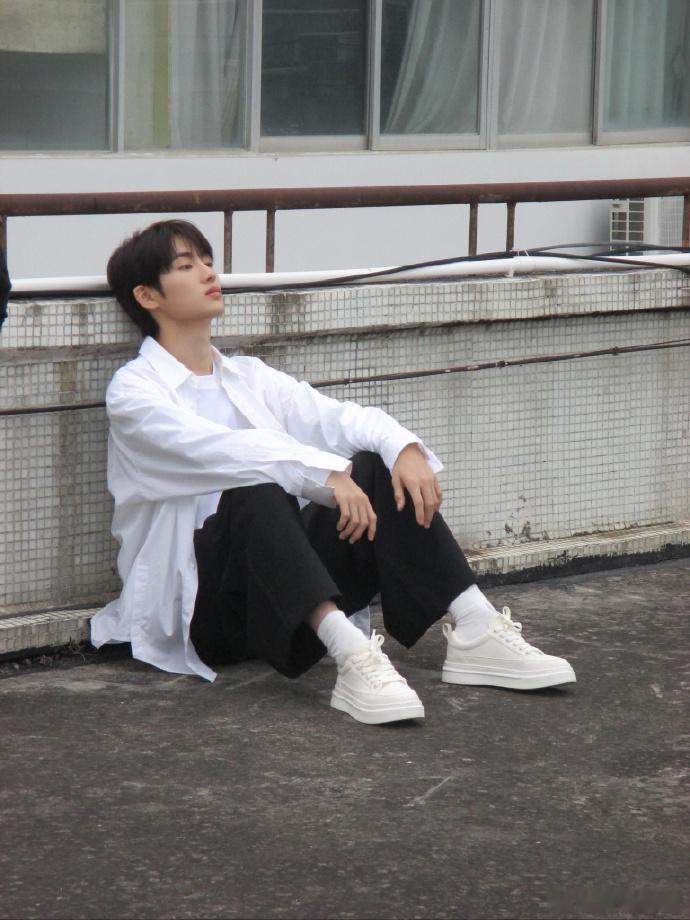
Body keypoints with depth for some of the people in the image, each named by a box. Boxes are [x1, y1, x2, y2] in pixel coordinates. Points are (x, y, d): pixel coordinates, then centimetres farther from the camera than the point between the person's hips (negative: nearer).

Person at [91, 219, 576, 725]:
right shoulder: (134, 391, -2)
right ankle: (349, 655, -51)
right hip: (199, 604, -6)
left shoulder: (247, 376, 19)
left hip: (291, 594, 6)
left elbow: (332, 415, 4)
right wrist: (325, 473, -32)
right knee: (257, 491, -34)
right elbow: (219, 449, -20)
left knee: (380, 468, -13)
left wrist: (403, 446, -17)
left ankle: (475, 632, -25)